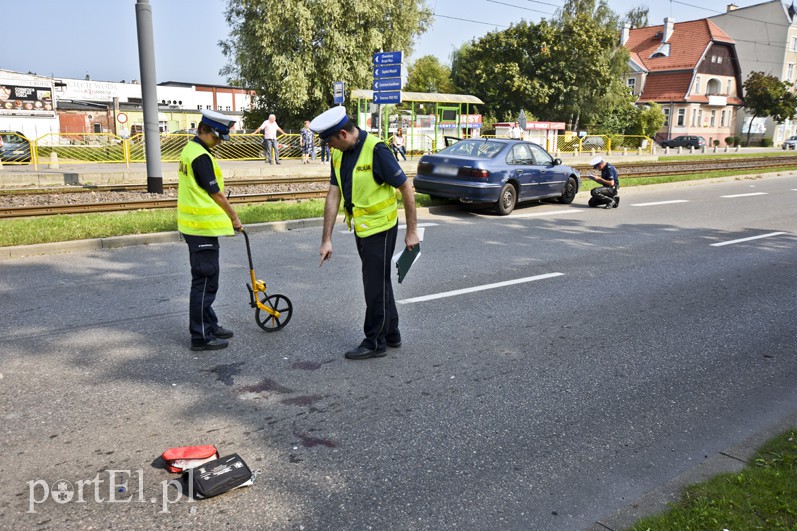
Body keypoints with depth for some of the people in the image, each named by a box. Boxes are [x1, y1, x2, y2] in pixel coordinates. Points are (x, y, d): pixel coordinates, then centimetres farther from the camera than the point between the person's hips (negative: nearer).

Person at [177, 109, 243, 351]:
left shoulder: (189, 150, 14)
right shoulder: (201, 156, -18)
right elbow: (216, 194, -14)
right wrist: (234, 218, 0)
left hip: (195, 225, 10)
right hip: (203, 227, -10)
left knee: (204, 280, 18)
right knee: (205, 282, -3)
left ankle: (209, 325, 29)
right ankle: (201, 336, 4)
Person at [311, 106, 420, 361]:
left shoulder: (376, 150, -22)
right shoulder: (338, 153, 2)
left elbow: (406, 189, -17)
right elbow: (333, 196, 2)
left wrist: (412, 231, -14)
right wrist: (327, 239, 0)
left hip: (380, 227, -8)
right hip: (361, 228, 8)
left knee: (375, 286, 0)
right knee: (380, 282, 18)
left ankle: (375, 342, 15)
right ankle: (391, 334, 33)